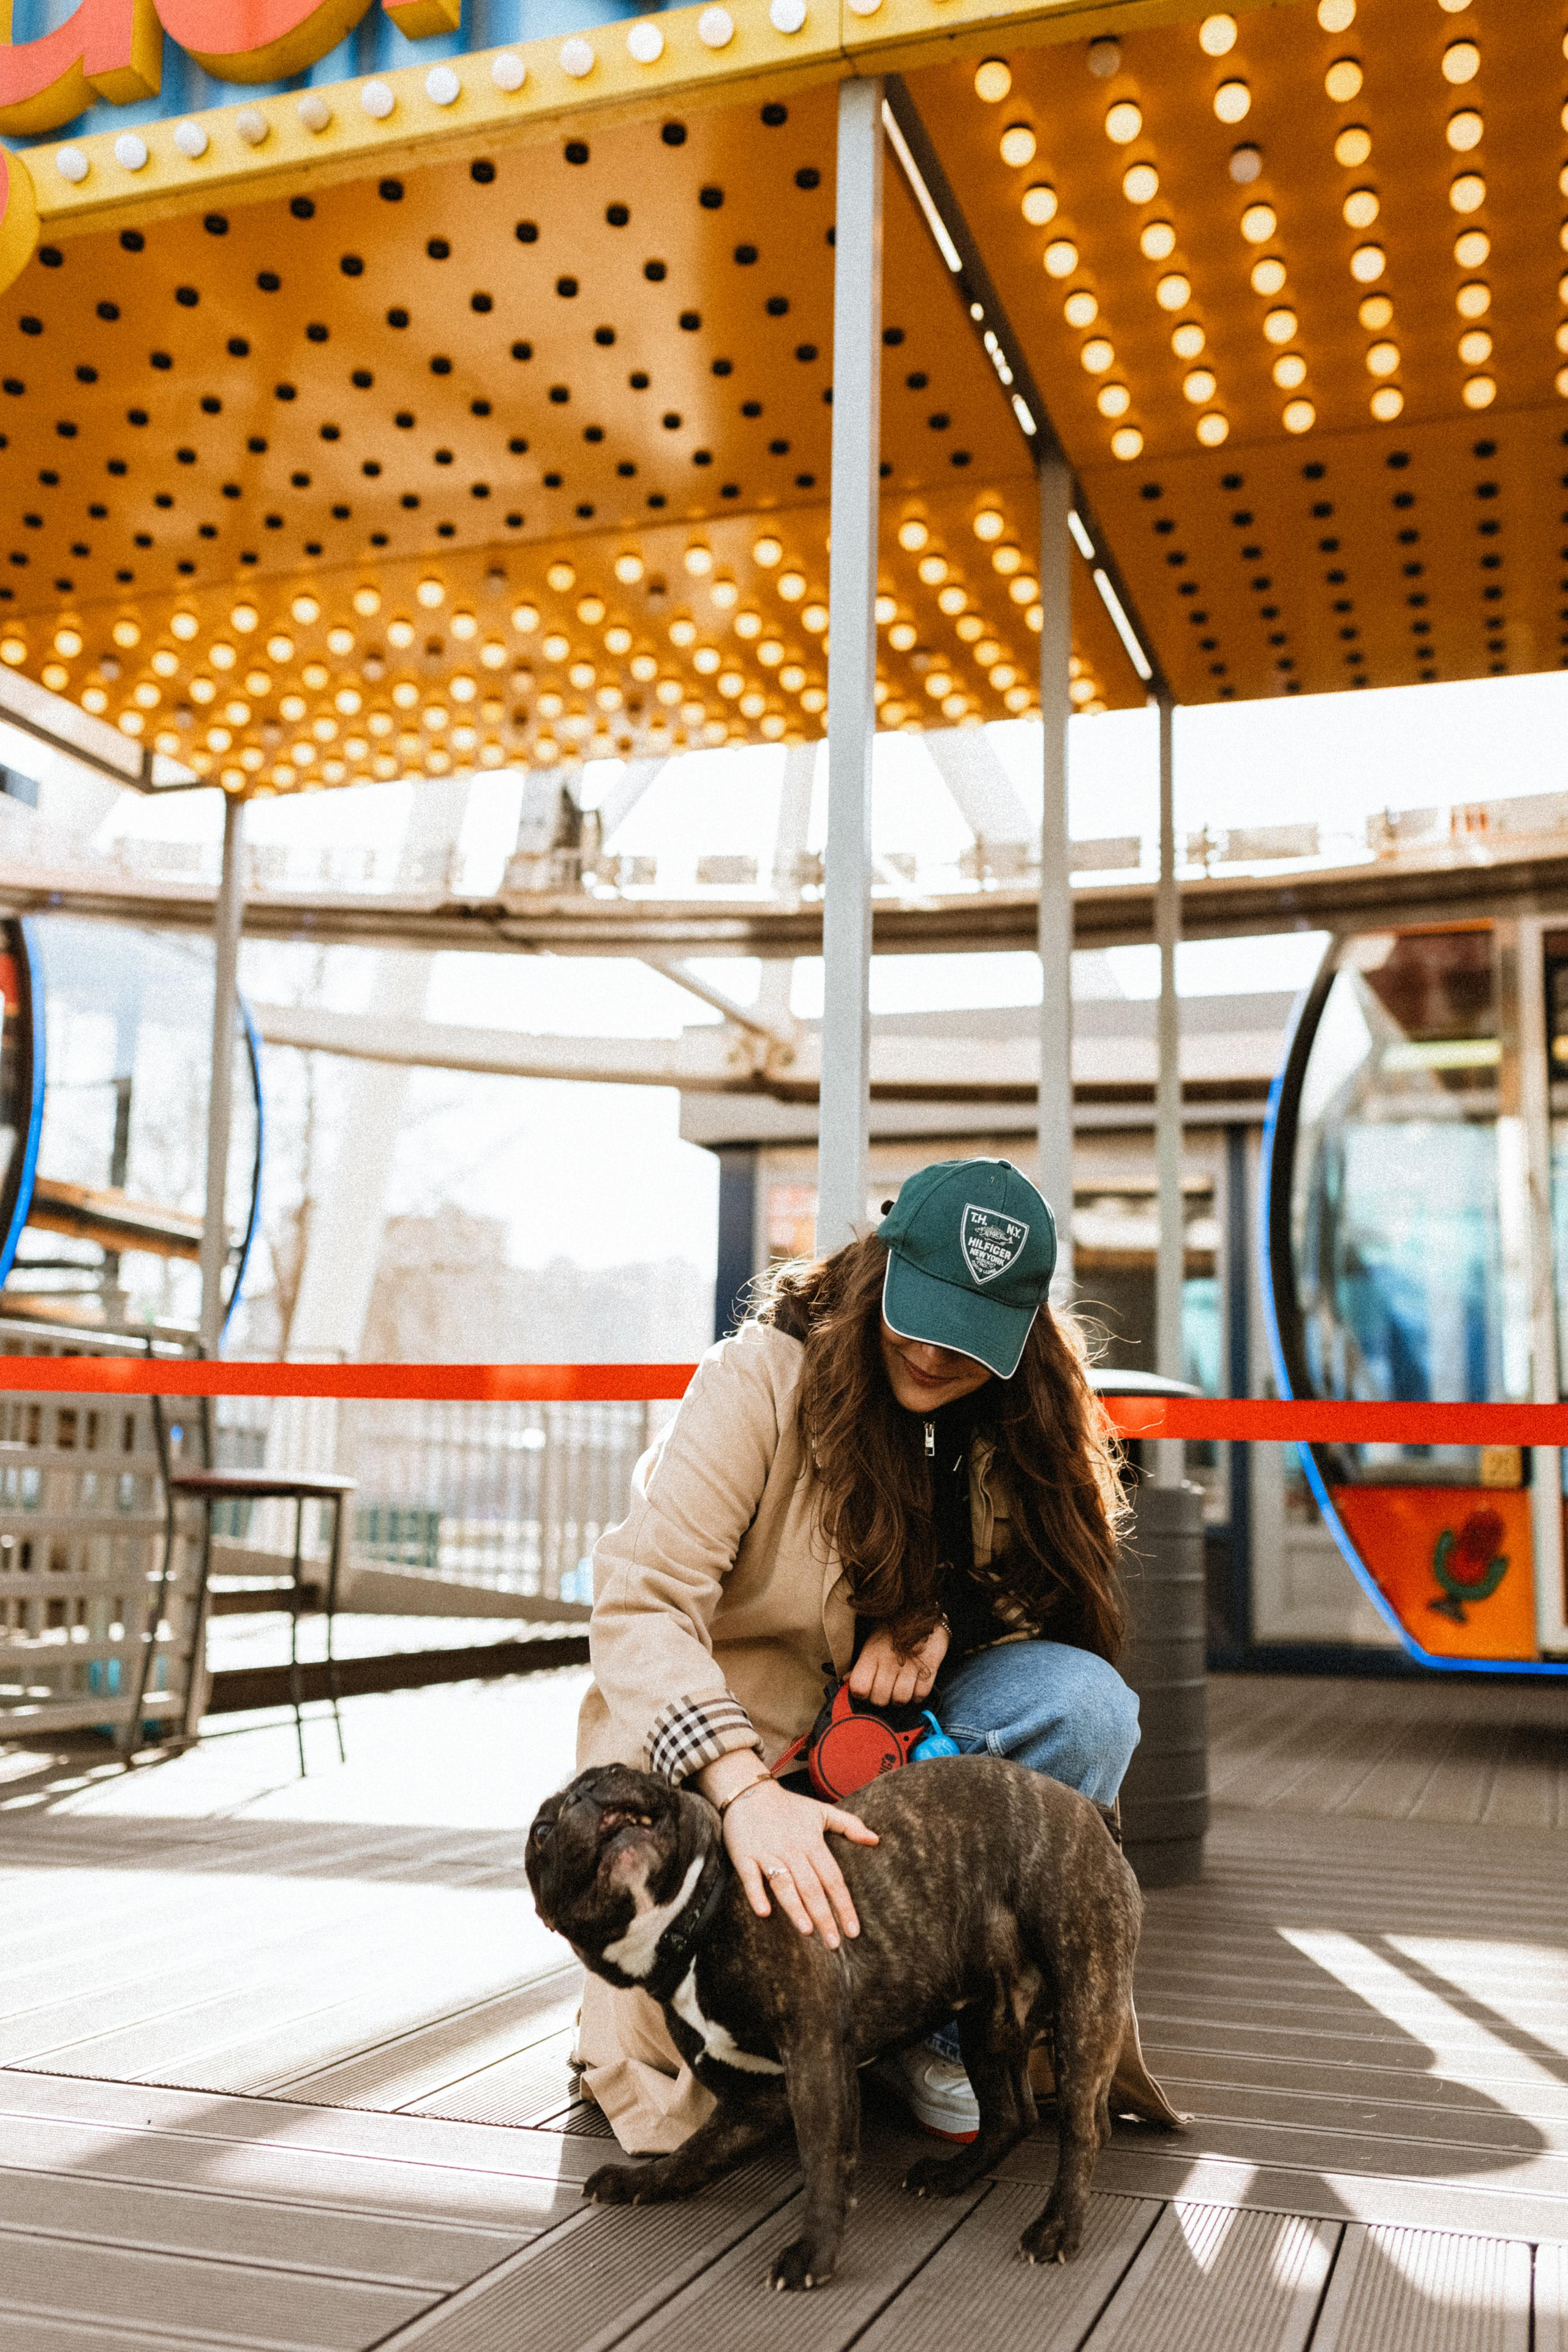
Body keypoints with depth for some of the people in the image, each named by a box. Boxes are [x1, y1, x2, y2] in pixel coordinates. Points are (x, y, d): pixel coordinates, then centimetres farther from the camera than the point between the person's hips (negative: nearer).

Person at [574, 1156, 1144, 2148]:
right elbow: (640, 1600, -30)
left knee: (1088, 1702, -23)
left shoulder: (1018, 1411, -4)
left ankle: (941, 2025, -9)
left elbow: (1059, 1580, 5)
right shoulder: (762, 1378, -20)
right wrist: (742, 1788, -45)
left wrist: (948, 1613, -19)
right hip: (725, 1731, -4)